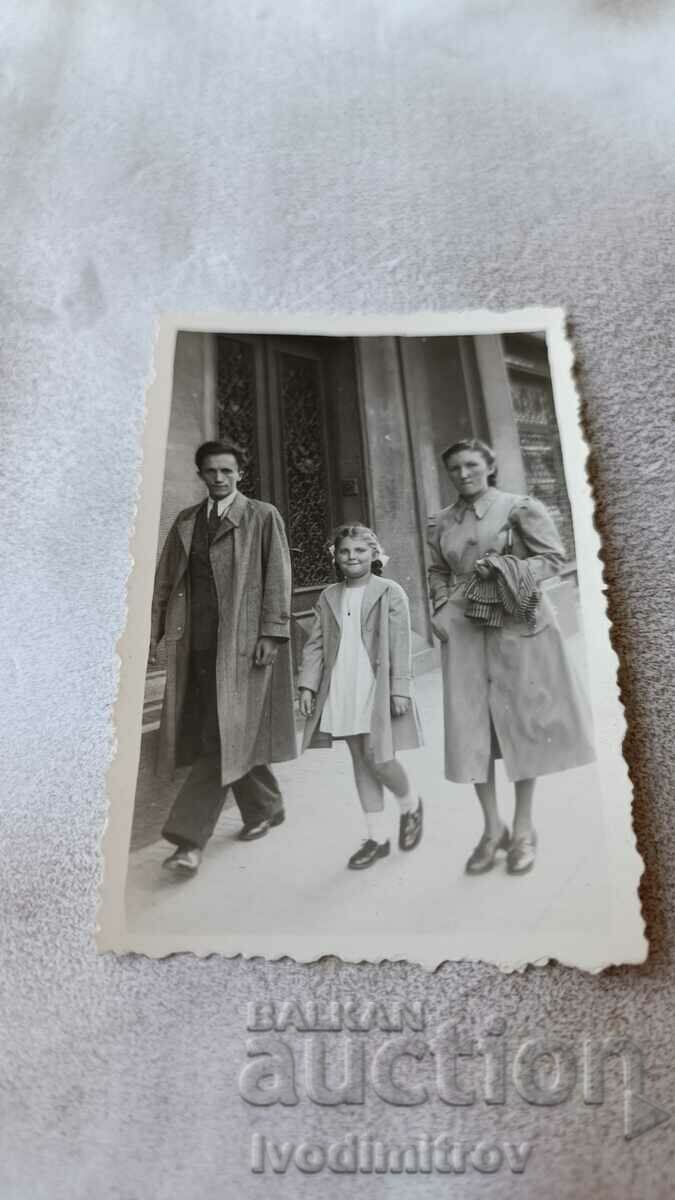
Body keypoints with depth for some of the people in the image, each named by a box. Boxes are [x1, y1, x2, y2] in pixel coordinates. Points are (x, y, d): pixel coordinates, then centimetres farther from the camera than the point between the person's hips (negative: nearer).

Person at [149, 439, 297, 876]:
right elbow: (166, 579, 13)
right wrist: (155, 631, 5)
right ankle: (266, 807, 28)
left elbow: (278, 579, -3)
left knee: (225, 736, -8)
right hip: (196, 642, 5)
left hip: (243, 641, -5)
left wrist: (271, 634, -12)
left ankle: (190, 837, -5)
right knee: (226, 737, 11)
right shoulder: (185, 521, 17)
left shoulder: (263, 516, 3)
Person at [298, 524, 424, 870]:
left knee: (380, 761, -5)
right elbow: (315, 644, 8)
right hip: (341, 693, 5)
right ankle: (377, 837, 23)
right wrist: (307, 684, 1)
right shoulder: (329, 596, 9)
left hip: (378, 692, -5)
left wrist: (400, 689, -12)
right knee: (361, 763, 11)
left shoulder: (390, 593, -5)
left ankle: (410, 806, 28)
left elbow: (400, 646, -8)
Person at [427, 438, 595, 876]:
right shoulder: (444, 522, 11)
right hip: (464, 630, 4)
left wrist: (507, 569, -16)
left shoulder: (520, 507, -1)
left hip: (517, 625, -3)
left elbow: (554, 556, -3)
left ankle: (523, 829, 16)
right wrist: (440, 611, 3)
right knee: (470, 726, 0)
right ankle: (493, 828, 14)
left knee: (522, 720, 1)